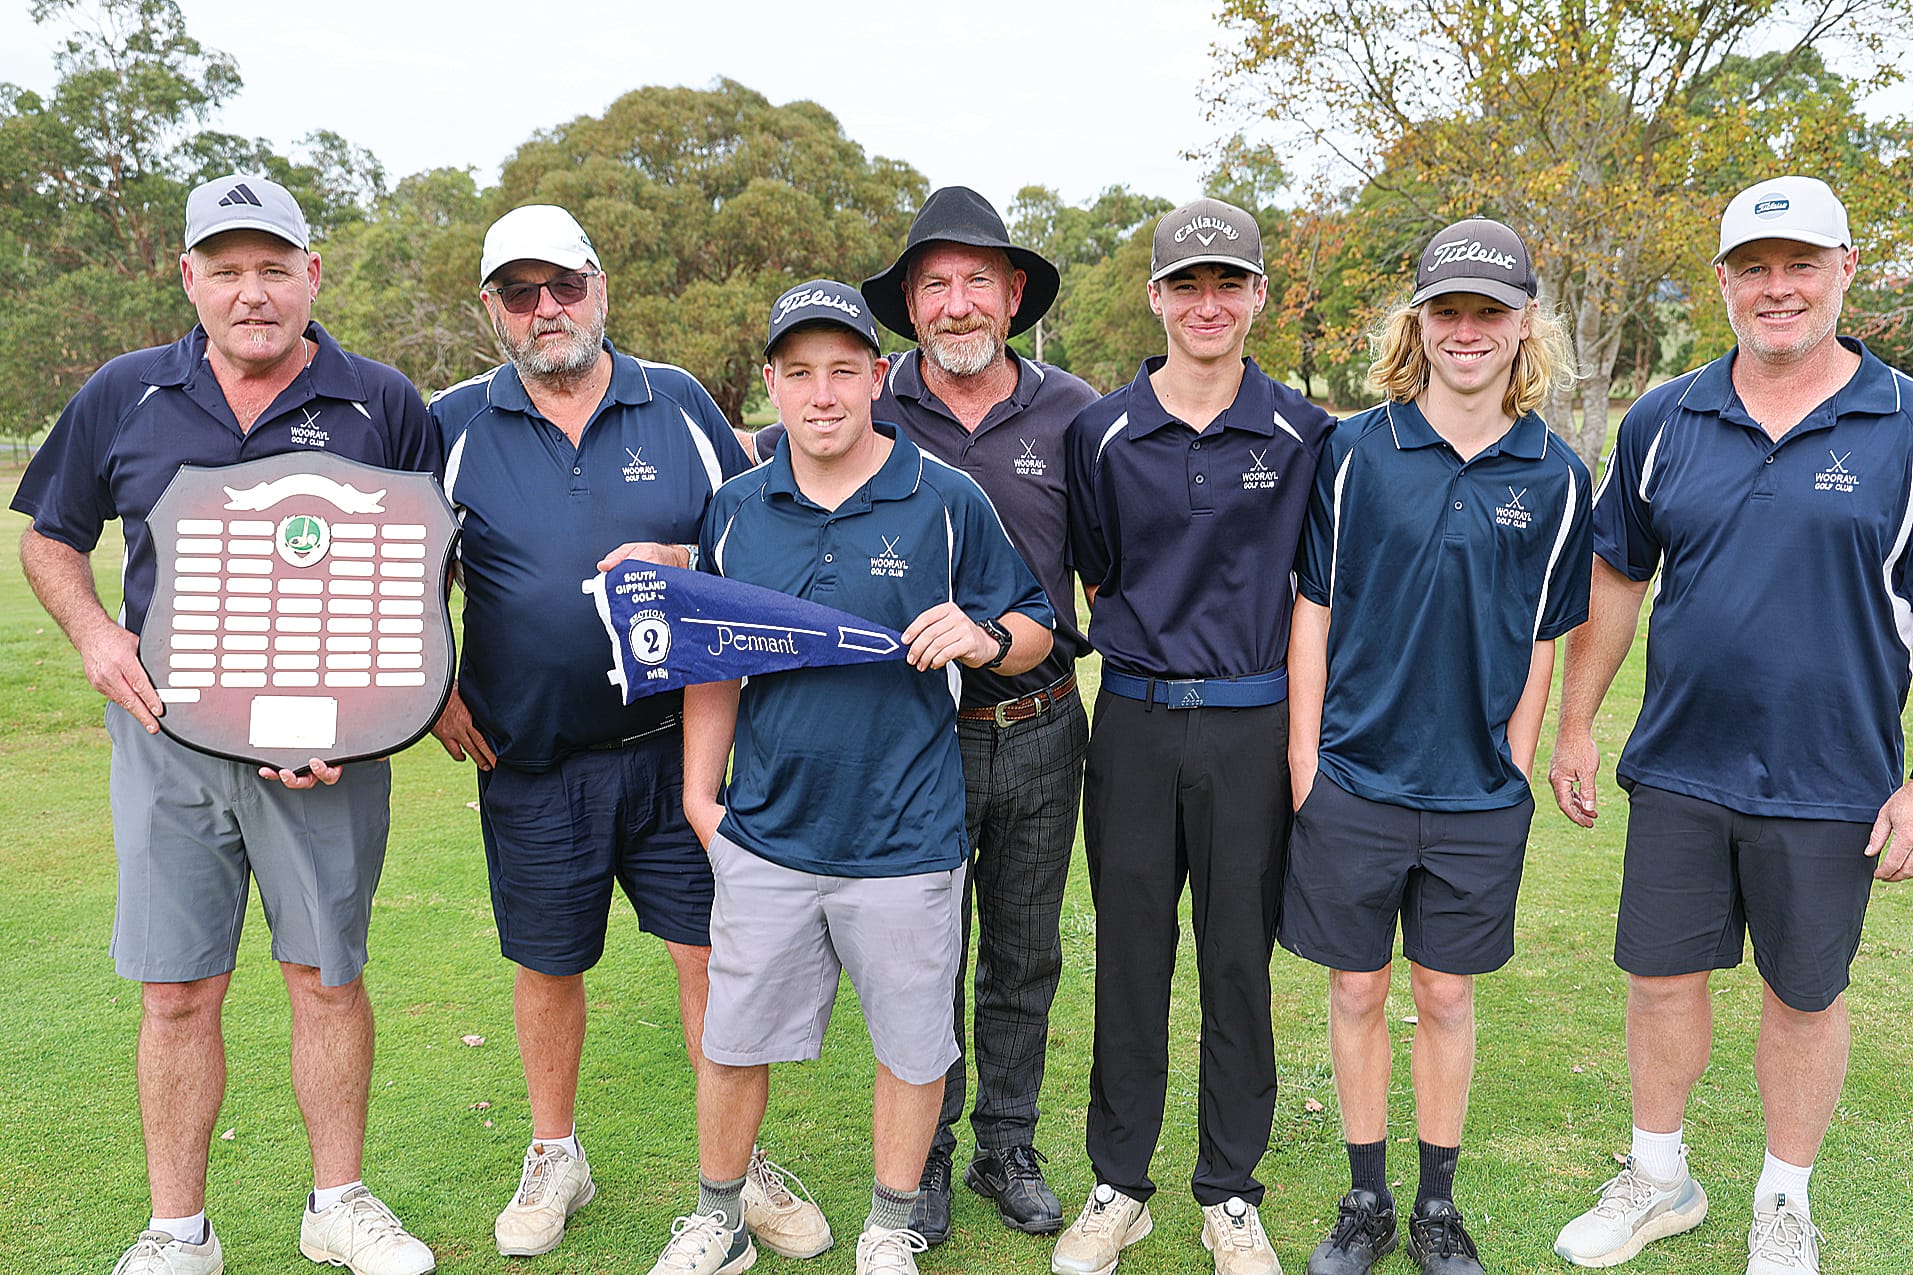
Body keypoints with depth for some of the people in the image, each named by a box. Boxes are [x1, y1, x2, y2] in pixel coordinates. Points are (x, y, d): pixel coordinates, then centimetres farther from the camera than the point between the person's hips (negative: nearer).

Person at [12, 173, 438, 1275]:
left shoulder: (383, 406, 0)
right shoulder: (125, 397, 5)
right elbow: (52, 540, 16)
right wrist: (96, 636, -5)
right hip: (170, 735, 1)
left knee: (329, 979, 9)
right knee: (177, 993, 6)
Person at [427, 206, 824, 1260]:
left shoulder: (678, 404, 3)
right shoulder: (454, 424, 2)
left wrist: (680, 565, -12)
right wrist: (436, 693, -1)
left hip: (677, 745, 0)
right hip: (530, 761, 0)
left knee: (714, 950, 4)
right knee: (547, 964, 13)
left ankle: (738, 1165, 23)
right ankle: (554, 1158, 36)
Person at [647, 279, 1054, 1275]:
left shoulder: (947, 502, -4)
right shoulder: (736, 509, 4)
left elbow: (1033, 629, 3)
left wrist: (984, 636, -19)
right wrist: (700, 793, 7)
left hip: (906, 838, -2)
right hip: (766, 834, 3)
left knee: (911, 1049, 12)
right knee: (733, 1042, 14)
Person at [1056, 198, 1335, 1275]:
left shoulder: (1303, 434, 1)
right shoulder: (1104, 431, 2)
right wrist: (1149, 632, 2)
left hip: (1253, 723, 0)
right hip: (1135, 722, 1)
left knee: (1240, 957, 9)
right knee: (1131, 955, 9)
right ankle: (1119, 1186, 26)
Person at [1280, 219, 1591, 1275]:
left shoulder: (1556, 476, 0)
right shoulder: (1354, 450, -4)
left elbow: (1539, 644, 6)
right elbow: (1314, 609, -1)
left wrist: (1515, 772, 4)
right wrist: (1304, 761, -3)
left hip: (1478, 792, 1)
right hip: (1353, 780, -1)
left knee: (1447, 996, 14)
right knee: (1356, 992, 11)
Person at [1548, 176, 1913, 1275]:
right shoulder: (1665, 422, 2)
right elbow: (1616, 580, 10)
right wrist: (1575, 724, 9)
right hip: (1679, 769, 2)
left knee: (1806, 995, 13)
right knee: (1663, 978, 11)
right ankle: (1659, 1180, 33)